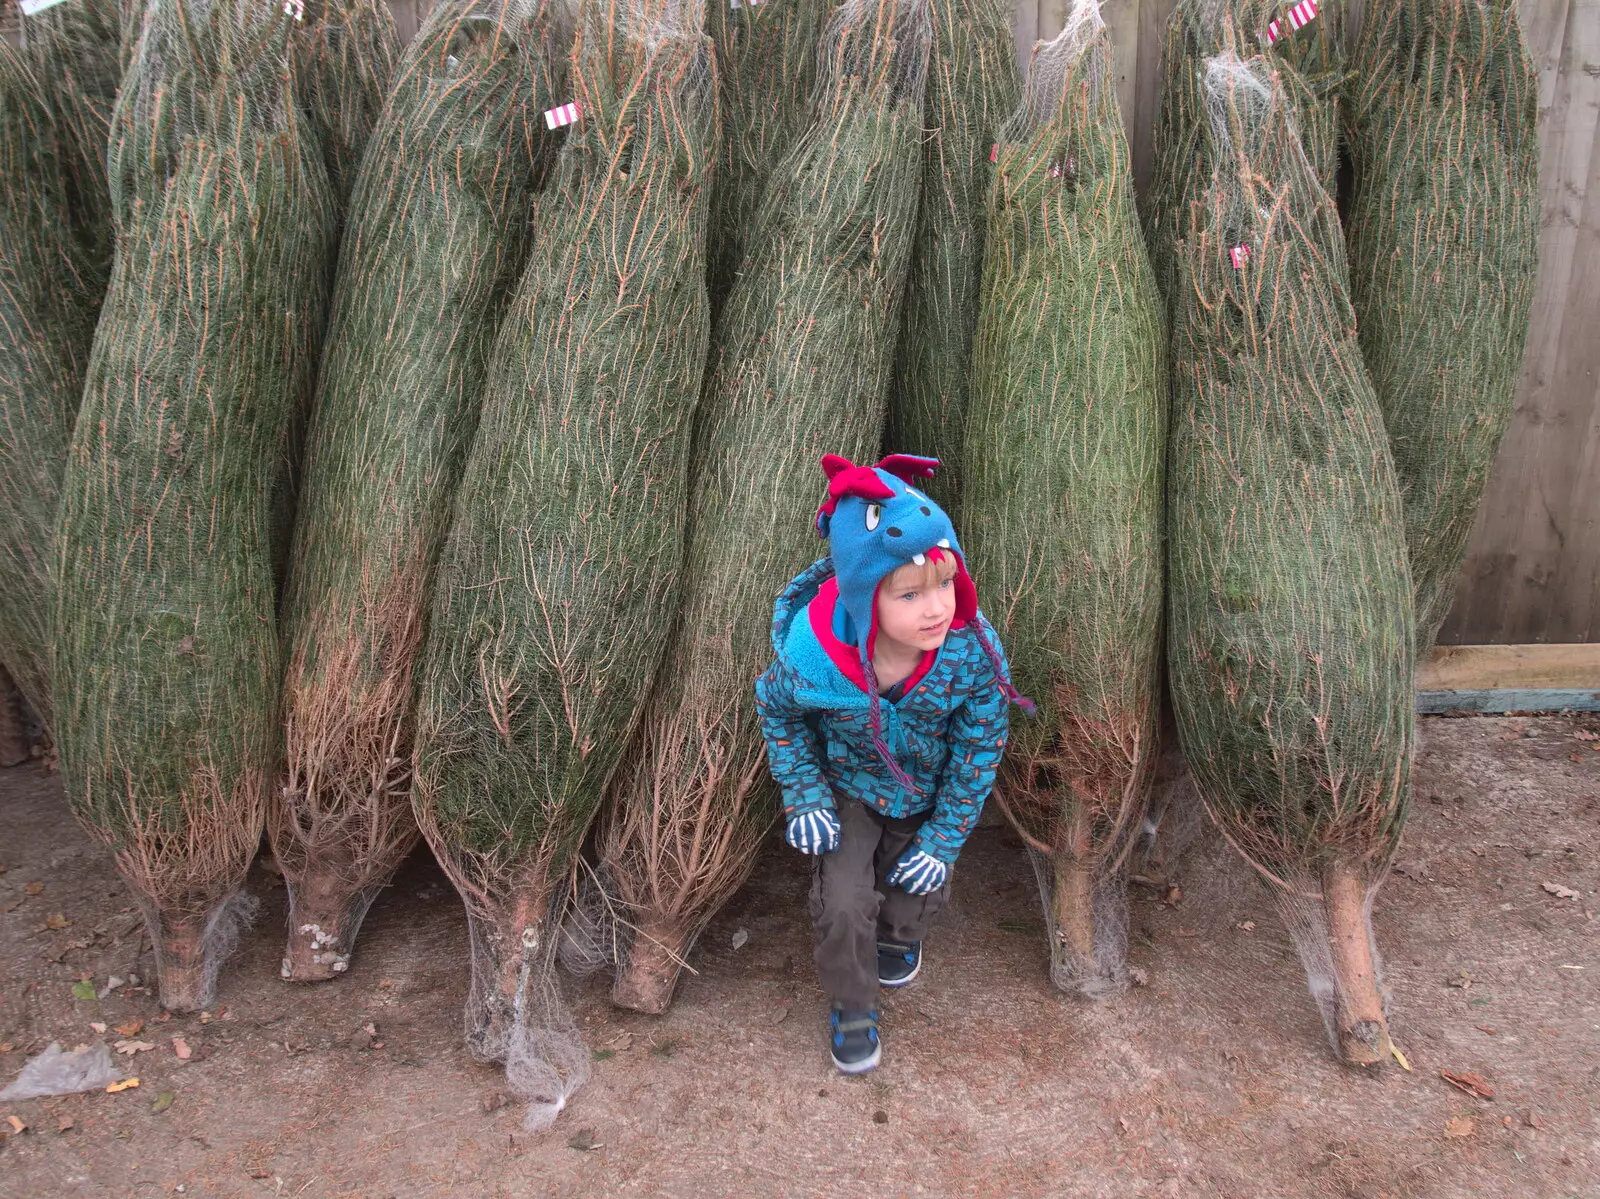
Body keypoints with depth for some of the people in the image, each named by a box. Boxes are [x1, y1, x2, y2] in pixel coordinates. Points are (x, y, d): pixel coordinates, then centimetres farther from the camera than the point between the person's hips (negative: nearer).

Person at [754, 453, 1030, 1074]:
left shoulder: (973, 652, -34)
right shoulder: (813, 655, -36)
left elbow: (979, 749, -17)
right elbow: (775, 709, -10)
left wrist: (943, 838, -14)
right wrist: (804, 797, -14)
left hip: (927, 795, 2)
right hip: (849, 788, -1)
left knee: (923, 887, 15)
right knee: (843, 901, -8)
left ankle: (898, 935, 53)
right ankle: (851, 1006, 22)